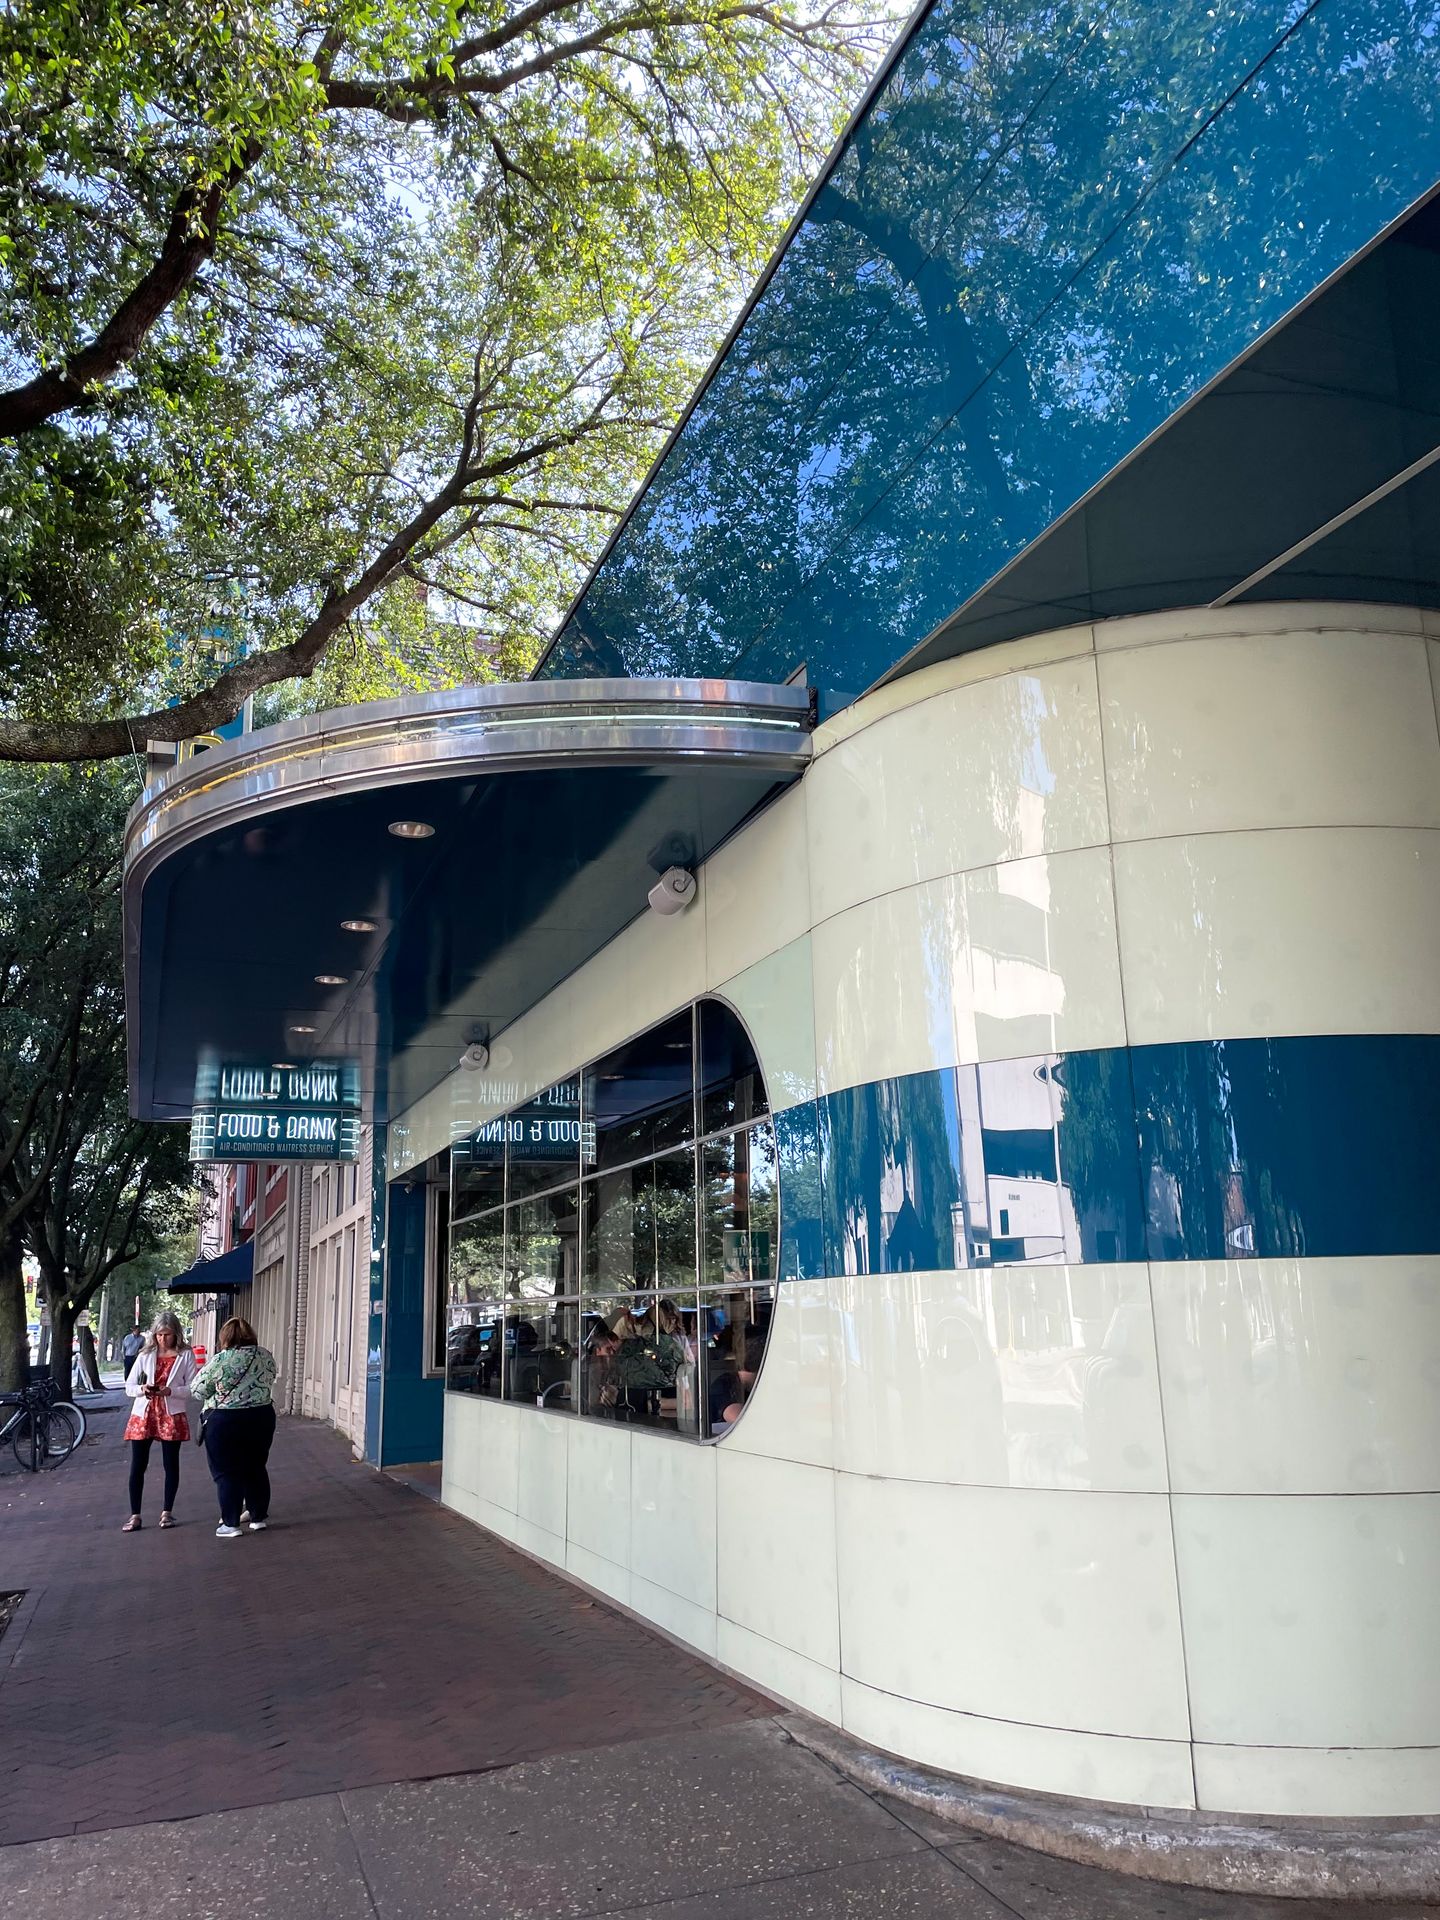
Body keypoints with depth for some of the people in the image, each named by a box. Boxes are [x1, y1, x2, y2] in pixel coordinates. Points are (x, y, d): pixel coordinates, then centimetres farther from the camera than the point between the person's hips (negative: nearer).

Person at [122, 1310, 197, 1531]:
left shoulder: (185, 1355, -1)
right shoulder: (145, 1355, 5)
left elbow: (192, 1388, -4)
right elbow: (129, 1386, 6)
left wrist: (169, 1391, -20)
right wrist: (142, 1389, -16)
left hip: (172, 1416, -2)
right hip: (144, 1415, 2)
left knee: (171, 1464, 7)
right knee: (137, 1466, 2)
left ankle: (167, 1512, 20)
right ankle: (135, 1516, 10)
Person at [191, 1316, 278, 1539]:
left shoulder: (220, 1360, -14)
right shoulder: (266, 1356, 0)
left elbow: (199, 1391, -3)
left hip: (224, 1422, -5)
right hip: (262, 1418, 5)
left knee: (227, 1472, 7)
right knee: (256, 1468, 18)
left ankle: (230, 1523, 9)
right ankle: (259, 1516, 26)